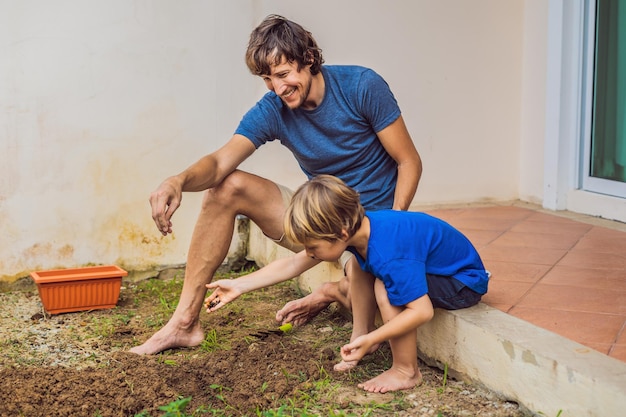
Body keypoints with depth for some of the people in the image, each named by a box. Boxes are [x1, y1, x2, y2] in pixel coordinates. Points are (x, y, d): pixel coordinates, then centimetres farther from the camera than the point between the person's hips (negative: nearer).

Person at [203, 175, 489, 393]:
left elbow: (422, 311, -36)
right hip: (432, 265, 9)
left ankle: (406, 371, -12)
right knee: (356, 265, 9)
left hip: (465, 282, -9)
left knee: (385, 289, -31)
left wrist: (371, 339, -32)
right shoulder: (357, 226, -11)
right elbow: (293, 264, -4)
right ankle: (359, 339, 10)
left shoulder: (389, 257, -38)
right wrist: (239, 286, -5)